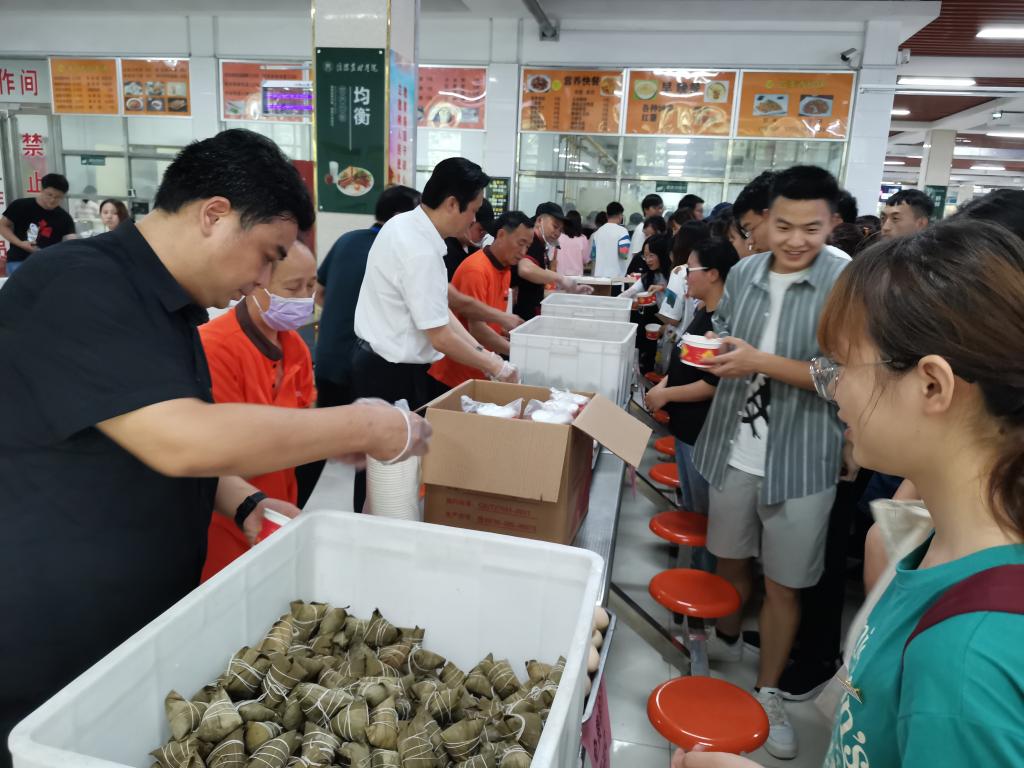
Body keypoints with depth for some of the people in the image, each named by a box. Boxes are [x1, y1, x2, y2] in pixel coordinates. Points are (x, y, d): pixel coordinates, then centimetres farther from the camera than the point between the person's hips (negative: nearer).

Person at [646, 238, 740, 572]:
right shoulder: (703, 312, 7)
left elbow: (714, 384, -25)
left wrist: (667, 394, -16)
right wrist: (665, 383, 4)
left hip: (704, 431, -10)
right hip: (686, 425, 10)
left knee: (705, 512, 7)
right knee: (691, 509, 23)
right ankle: (695, 567, 40)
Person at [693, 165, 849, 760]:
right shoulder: (744, 273, 3)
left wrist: (760, 362, -26)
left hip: (801, 459, -4)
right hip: (732, 448, 5)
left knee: (784, 582, 10)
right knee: (730, 557, 22)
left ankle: (769, 691, 31)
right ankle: (727, 640, 50)